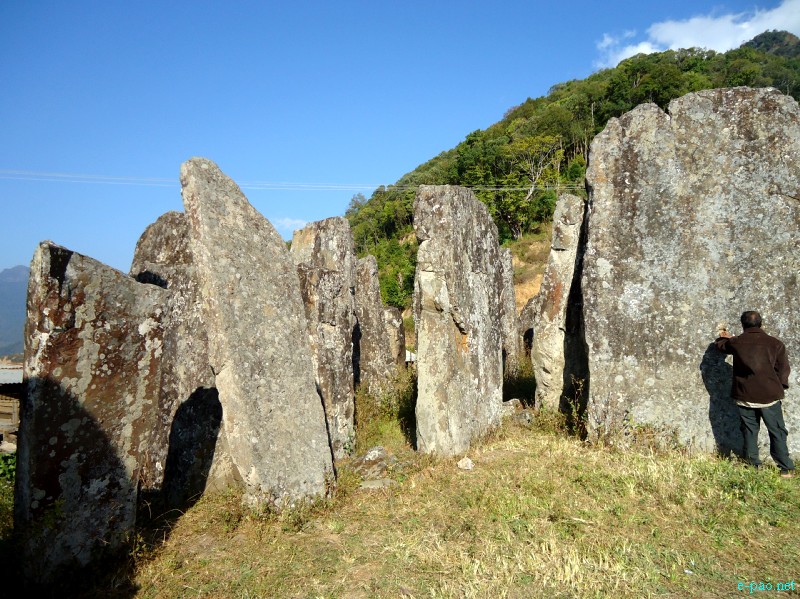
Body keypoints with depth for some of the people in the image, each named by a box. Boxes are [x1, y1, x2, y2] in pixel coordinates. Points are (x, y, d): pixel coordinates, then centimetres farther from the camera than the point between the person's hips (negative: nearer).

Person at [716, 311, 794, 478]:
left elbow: (721, 345, 20)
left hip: (744, 397, 1)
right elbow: (783, 370, -2)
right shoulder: (775, 344, -7)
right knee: (777, 433, 9)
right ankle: (786, 469, 12)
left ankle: (753, 467, 16)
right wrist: (779, 388, 14)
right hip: (769, 396, -1)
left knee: (749, 432, 12)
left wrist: (724, 337, 43)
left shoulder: (735, 342, -3)